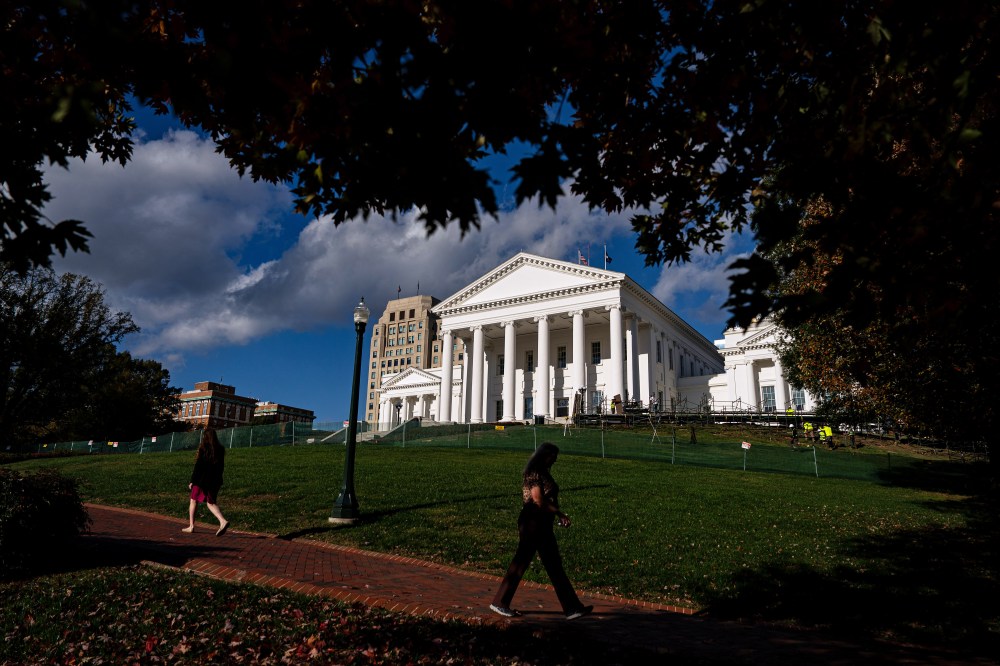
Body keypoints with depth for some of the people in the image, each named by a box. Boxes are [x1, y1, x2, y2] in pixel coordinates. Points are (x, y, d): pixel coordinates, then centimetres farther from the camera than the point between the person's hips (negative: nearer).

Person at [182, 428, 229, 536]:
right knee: (211, 503, 10)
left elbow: (198, 466, -13)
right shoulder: (220, 449, 4)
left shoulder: (203, 449, -12)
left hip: (202, 480, -5)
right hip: (215, 481, 5)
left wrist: (192, 481, -6)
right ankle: (223, 521, -13)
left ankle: (191, 526, 21)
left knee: (193, 501, 15)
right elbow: (221, 466, 9)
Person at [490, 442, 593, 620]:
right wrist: (560, 513, -14)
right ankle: (499, 603, 17)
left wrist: (559, 516, 1)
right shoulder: (534, 474, -16)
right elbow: (538, 501, -22)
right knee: (520, 564, 2)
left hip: (543, 525, 10)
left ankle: (572, 608, 16)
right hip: (532, 524, -10)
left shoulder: (543, 473, 13)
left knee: (555, 565, 10)